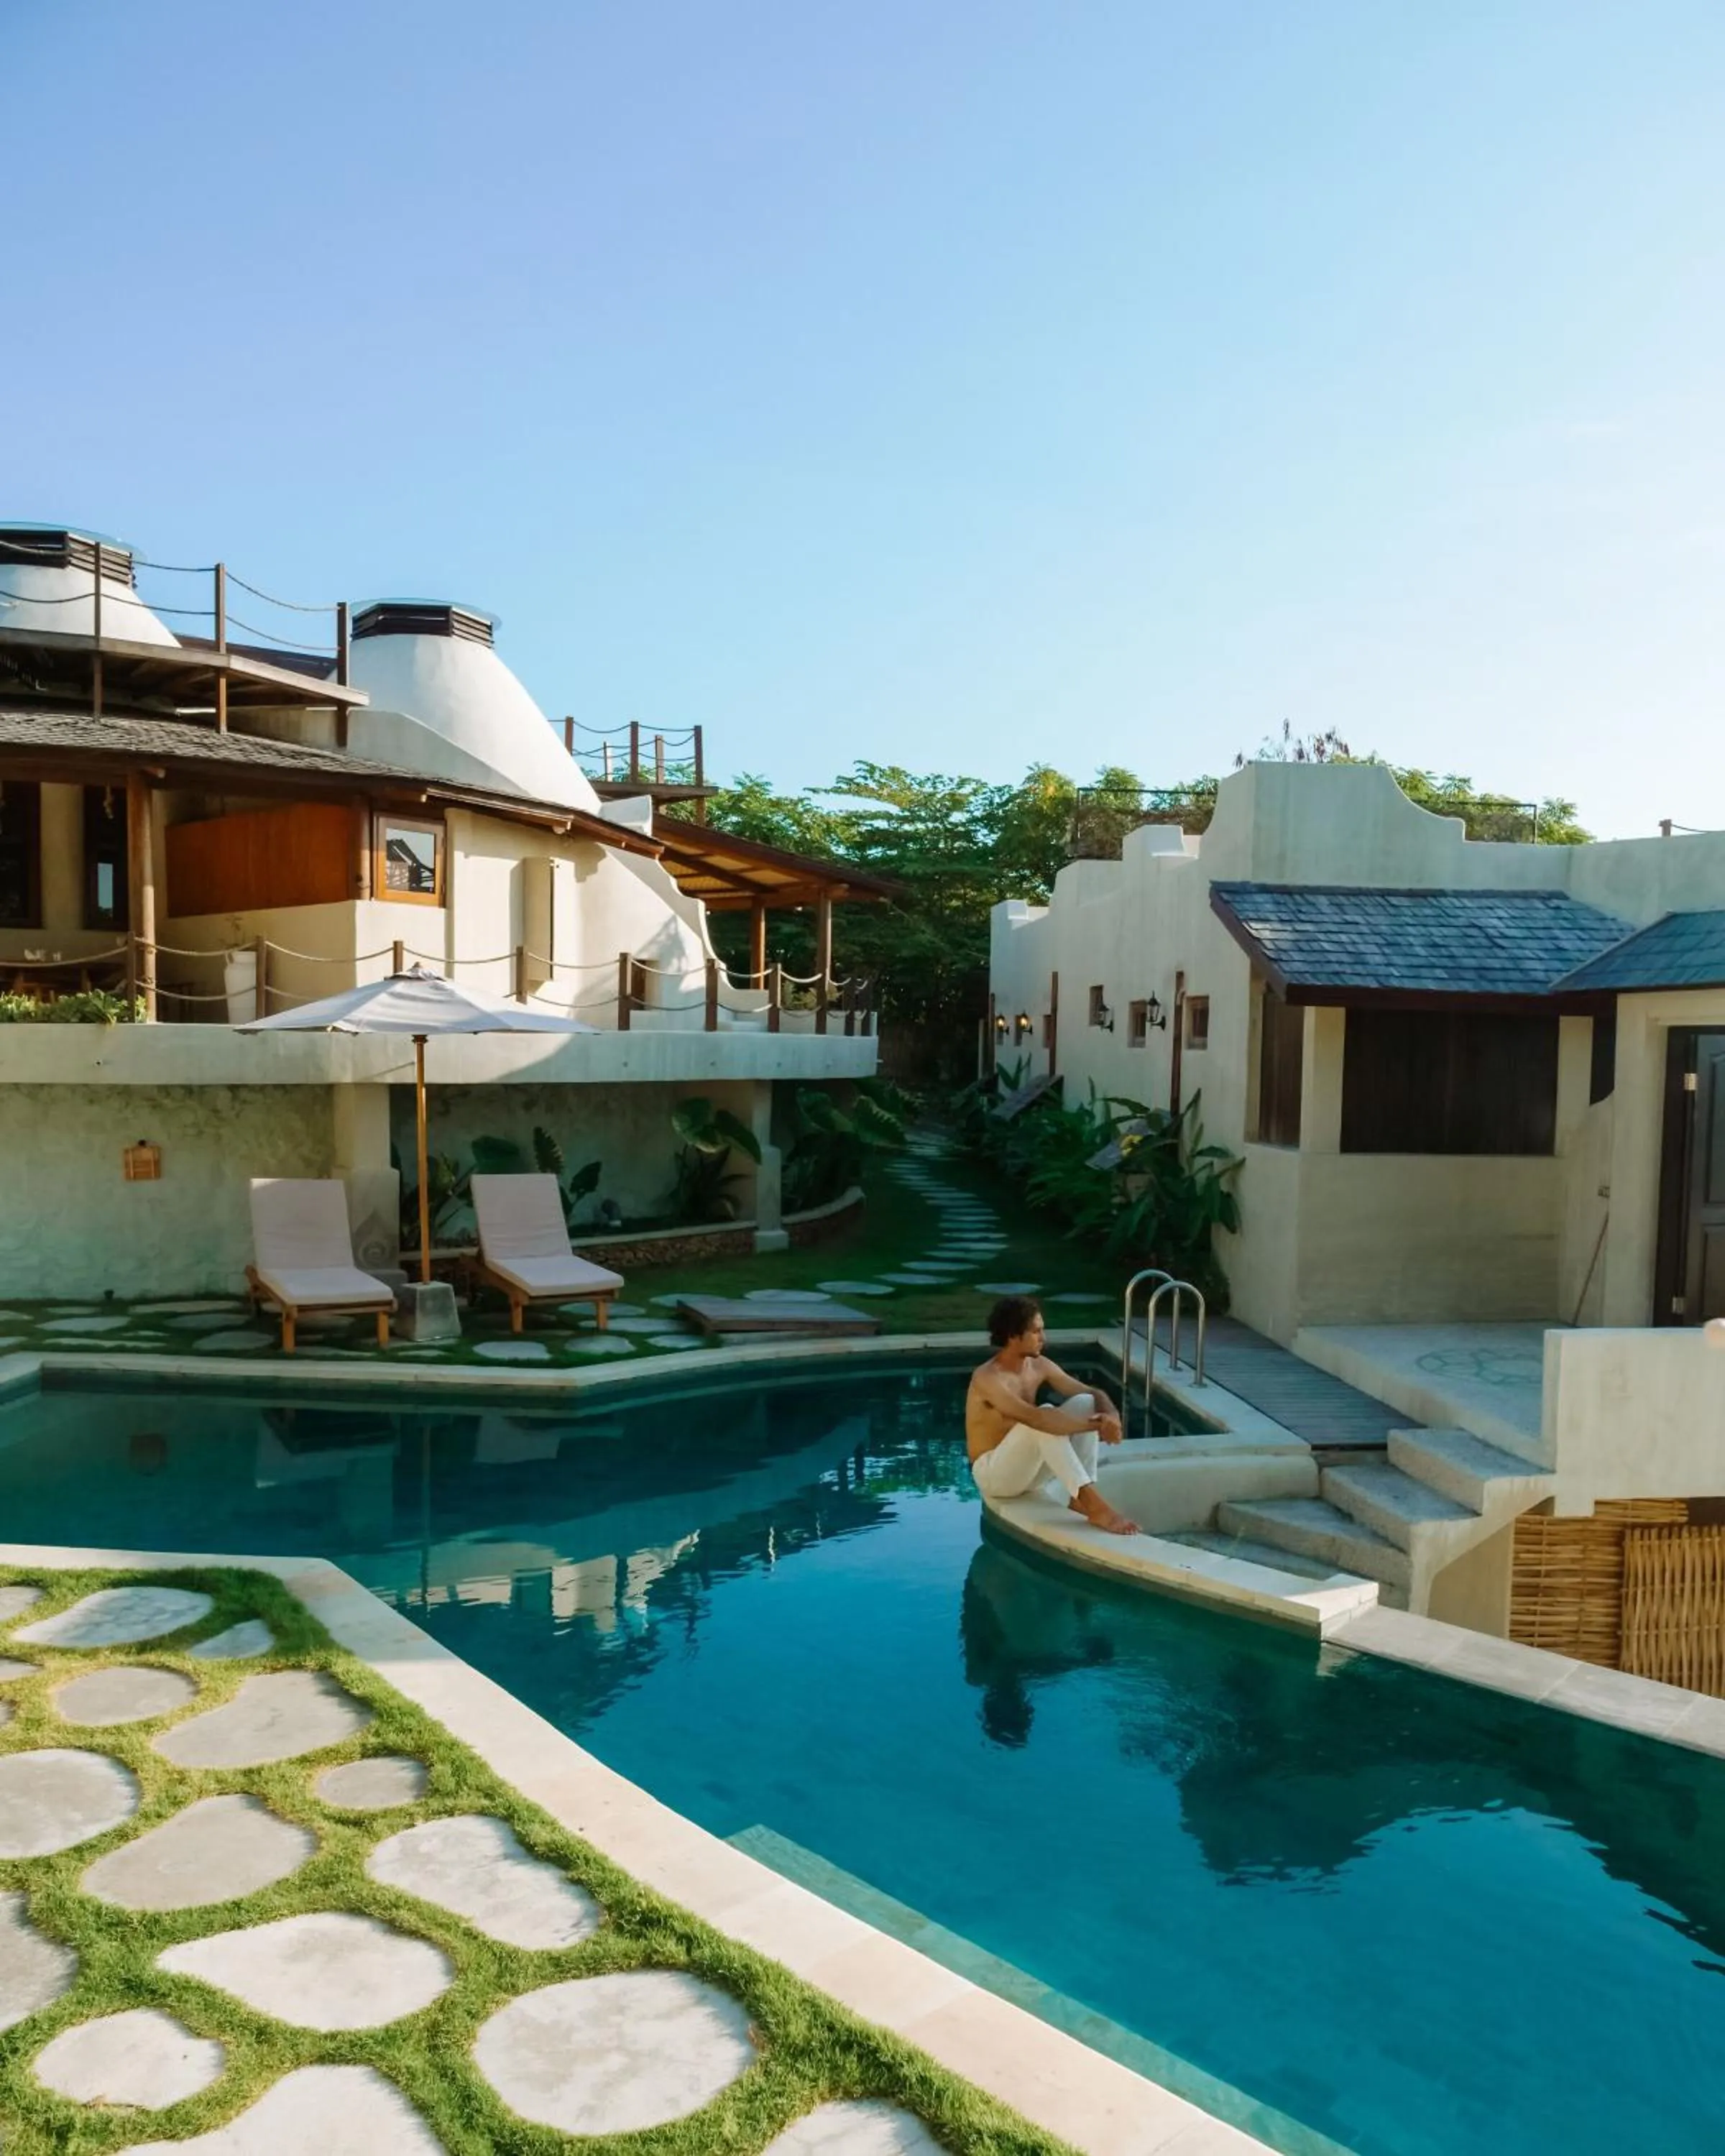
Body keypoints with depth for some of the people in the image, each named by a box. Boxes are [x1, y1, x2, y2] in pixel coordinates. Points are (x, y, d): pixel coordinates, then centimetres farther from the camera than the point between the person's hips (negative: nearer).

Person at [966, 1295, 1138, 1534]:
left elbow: (1095, 1395, 2)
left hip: (1027, 1467, 8)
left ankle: (1082, 1498, -13)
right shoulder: (987, 1379, -25)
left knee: (1085, 1403, -8)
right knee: (1044, 1422, -34)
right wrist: (1096, 1425, -36)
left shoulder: (1039, 1366, -1)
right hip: (993, 1474, -8)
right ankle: (1095, 1505, -33)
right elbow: (1036, 1418, -39)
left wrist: (1111, 1417, -22)